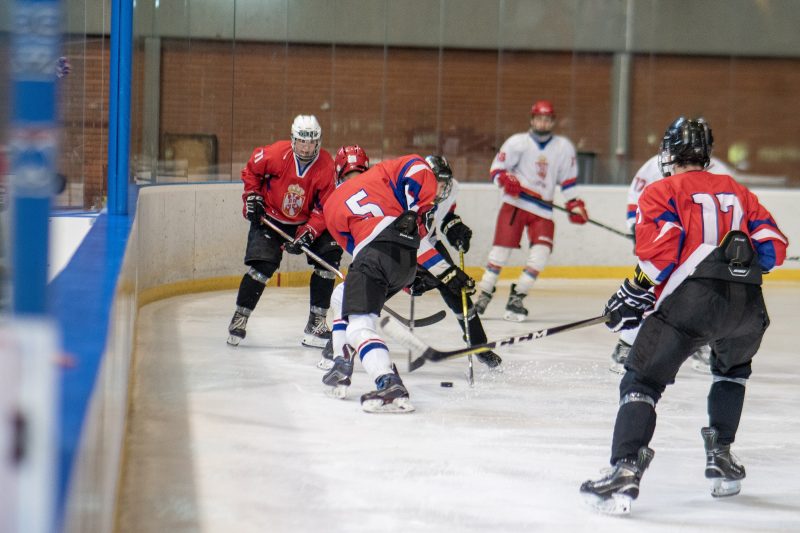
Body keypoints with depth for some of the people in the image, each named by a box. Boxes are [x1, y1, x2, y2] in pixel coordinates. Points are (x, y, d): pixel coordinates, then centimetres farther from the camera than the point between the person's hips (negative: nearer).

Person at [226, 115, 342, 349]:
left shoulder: (326, 167, -18)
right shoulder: (276, 154, -23)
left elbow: (325, 209, -15)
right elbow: (251, 170, -1)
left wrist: (307, 234, -26)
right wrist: (252, 197, -7)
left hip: (306, 222, 3)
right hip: (270, 218, -2)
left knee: (329, 257, -11)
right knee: (262, 266, -18)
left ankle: (317, 322, -1)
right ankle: (240, 317, -1)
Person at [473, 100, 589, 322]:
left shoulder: (564, 147, 10)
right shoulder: (518, 142, 1)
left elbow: (568, 179, 16)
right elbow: (497, 167, 0)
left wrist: (574, 204, 7)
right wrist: (506, 180, -20)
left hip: (543, 208, 3)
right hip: (515, 202, -3)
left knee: (541, 251, -13)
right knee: (502, 246, -7)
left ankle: (516, 298, -4)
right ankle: (484, 295, 4)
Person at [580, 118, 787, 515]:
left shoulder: (663, 192, 12)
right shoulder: (737, 192, 27)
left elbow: (660, 251, -4)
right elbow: (773, 246, 20)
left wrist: (633, 296, 4)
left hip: (692, 300, -4)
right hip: (748, 304, 5)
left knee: (643, 378, 0)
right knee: (733, 369, 34)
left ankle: (625, 469, -19)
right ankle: (721, 459, 26)